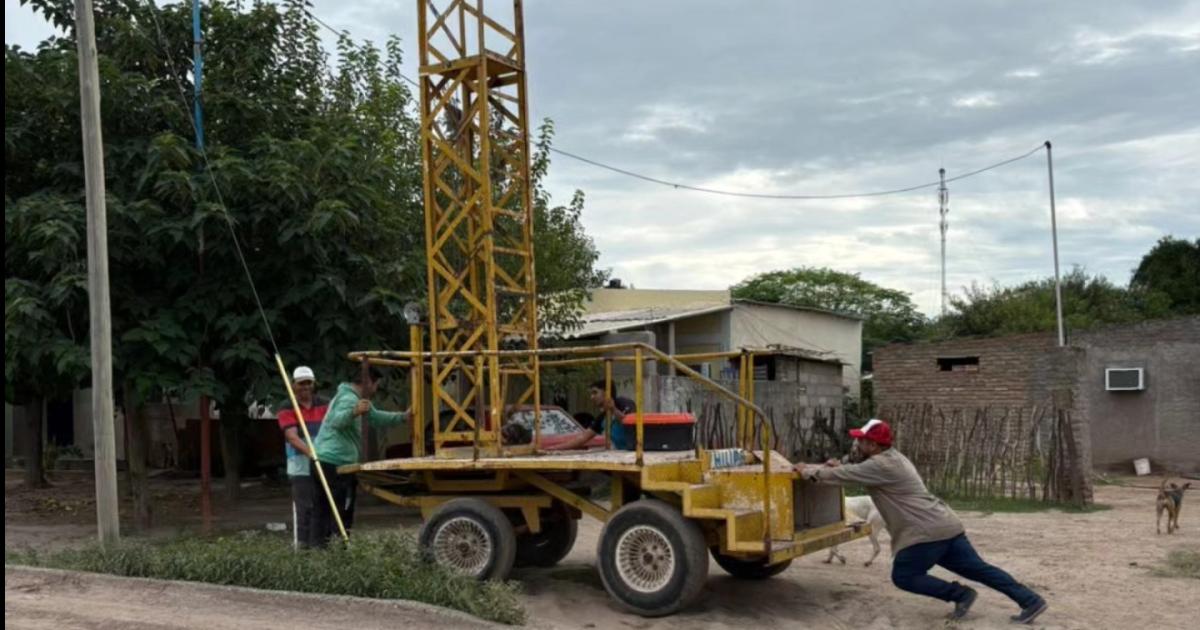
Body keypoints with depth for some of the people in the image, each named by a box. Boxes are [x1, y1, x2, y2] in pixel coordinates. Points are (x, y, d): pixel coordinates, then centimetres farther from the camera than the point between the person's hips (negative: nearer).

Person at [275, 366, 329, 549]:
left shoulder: (323, 406, 11)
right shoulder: (287, 410, 0)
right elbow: (292, 437, -15)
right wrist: (310, 452, -32)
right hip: (301, 468, -4)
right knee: (303, 508, -6)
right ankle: (301, 544, -1)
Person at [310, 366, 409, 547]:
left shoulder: (347, 396, 22)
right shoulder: (350, 399, -12)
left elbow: (376, 418, 29)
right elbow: (337, 421, -34)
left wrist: (403, 417, 24)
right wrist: (354, 413, -52)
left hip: (321, 461, 10)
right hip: (336, 464, -10)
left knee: (321, 512, 8)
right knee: (341, 516, -6)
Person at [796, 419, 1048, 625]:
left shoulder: (880, 465, -13)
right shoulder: (893, 458, 18)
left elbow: (840, 475, -9)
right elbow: (855, 473, 34)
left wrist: (808, 471, 4)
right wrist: (839, 467, 22)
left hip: (927, 532, -10)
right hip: (945, 525, 10)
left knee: (903, 576, 1)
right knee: (979, 569, 12)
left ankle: (959, 594, 0)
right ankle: (1031, 601, 10)